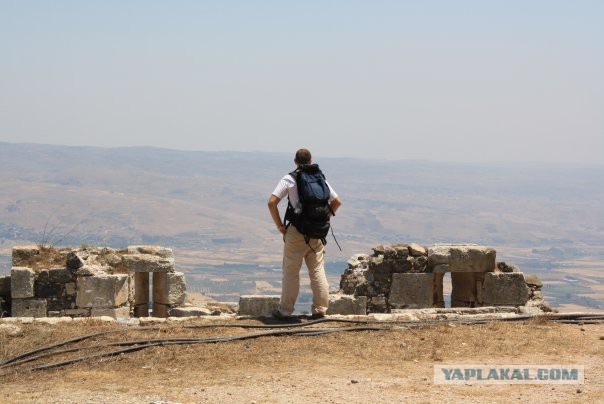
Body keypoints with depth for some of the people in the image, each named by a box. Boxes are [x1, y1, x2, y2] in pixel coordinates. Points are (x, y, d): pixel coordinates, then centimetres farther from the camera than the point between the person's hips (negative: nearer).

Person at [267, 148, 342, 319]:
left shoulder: (289, 180, -4)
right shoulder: (320, 179, 7)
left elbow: (272, 203, -11)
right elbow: (337, 202, 13)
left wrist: (280, 225, -3)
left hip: (296, 231, -3)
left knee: (291, 272, 2)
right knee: (317, 271, 9)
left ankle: (285, 310, 5)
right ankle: (320, 309, 9)